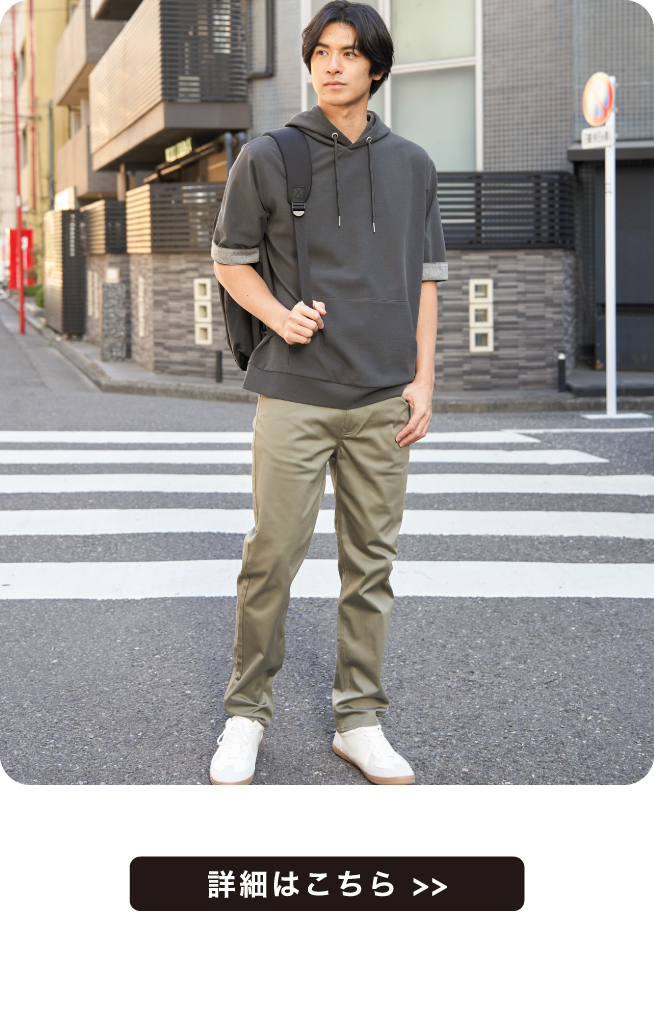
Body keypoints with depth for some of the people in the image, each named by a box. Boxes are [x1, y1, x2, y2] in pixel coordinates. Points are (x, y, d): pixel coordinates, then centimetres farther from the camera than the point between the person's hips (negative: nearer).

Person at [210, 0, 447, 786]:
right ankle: (246, 713, 13)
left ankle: (359, 720, 16)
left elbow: (426, 277, 12)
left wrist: (423, 379, 4)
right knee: (272, 558, -2)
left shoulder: (411, 165, 9)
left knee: (371, 564, 6)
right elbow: (230, 259, 8)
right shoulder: (267, 158, 2)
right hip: (295, 395, -2)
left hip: (382, 400, 3)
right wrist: (278, 315, -10)